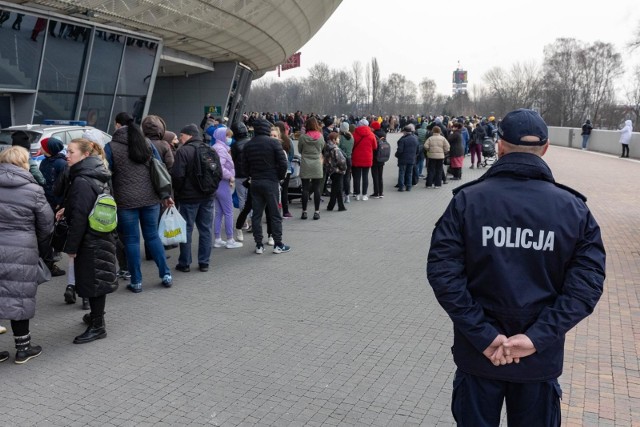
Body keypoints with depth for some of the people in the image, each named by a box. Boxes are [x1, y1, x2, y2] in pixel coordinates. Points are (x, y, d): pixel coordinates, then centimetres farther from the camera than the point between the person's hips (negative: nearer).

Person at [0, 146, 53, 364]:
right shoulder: (33, 190, -7)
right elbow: (46, 225, -1)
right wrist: (41, 247, 16)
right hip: (20, 251, -4)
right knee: (18, 296, 7)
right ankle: (23, 348, 18)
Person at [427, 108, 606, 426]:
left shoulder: (467, 200, -11)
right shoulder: (574, 209, -6)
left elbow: (442, 271, -17)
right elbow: (587, 282, -13)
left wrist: (484, 334, -15)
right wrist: (537, 337, -15)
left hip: (478, 353, -1)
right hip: (541, 357, 1)